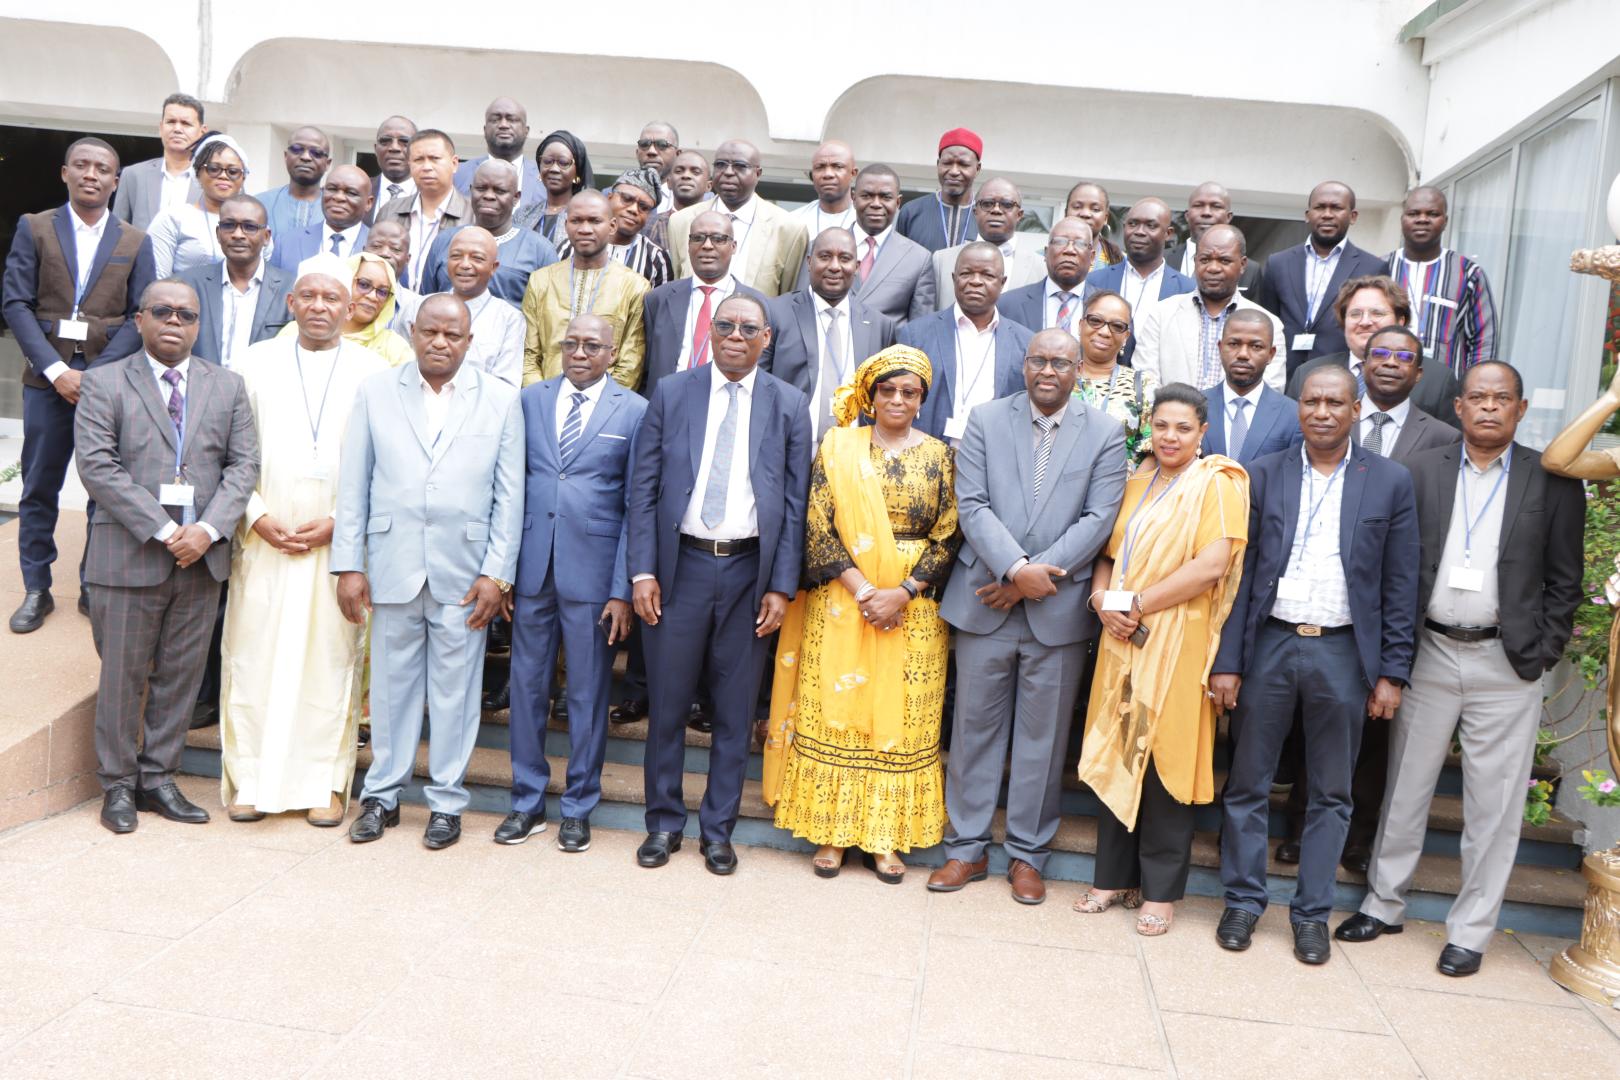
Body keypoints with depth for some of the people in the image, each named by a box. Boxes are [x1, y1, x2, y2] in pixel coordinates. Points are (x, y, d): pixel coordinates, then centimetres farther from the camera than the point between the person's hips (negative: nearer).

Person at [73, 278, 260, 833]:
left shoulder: (227, 386, 11)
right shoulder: (103, 383, 1)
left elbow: (244, 463, 4)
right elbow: (97, 465, -9)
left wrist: (209, 529, -11)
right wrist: (163, 530, -16)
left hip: (203, 557, 3)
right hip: (129, 556, -3)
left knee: (181, 676, 9)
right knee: (123, 675, 6)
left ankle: (159, 778, 22)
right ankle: (118, 785, 20)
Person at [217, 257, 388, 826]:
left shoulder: (374, 372, 3)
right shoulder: (253, 364, 7)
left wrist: (337, 523, -8)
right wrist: (257, 517, -6)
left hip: (339, 542, -1)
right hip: (262, 540, 1)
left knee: (331, 658, 2)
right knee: (253, 655, 3)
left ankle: (324, 782, 12)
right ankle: (249, 778, 15)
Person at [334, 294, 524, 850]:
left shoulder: (501, 400, 2)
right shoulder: (375, 392, 5)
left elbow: (509, 495, 1)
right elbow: (353, 485, 5)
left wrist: (497, 574, -4)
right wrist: (349, 565, 0)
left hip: (464, 573, -1)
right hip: (392, 568, 1)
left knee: (455, 691, 6)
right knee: (390, 685, 11)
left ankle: (447, 800, 20)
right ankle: (382, 795, 25)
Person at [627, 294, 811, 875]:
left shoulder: (789, 405, 3)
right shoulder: (670, 393, 3)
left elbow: (795, 502, 1)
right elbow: (643, 488, 2)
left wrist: (781, 586, -5)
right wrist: (642, 572, -6)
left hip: (750, 572, 0)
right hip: (681, 566, 0)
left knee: (735, 710, 8)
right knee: (668, 703, 8)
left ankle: (718, 829, 23)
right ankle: (664, 822, 25)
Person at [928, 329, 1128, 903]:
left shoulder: (1105, 434, 3)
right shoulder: (985, 420, 4)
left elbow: (1099, 518, -5)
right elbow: (972, 506, -4)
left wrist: (1036, 577, -12)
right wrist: (1017, 568, -17)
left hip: (1058, 609, 0)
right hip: (985, 602, 1)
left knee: (1043, 737, 8)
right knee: (975, 728, 8)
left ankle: (1027, 854, 22)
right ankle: (967, 846, 22)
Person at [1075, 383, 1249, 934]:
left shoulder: (1216, 483, -4)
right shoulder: (1134, 485, 16)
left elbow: (1212, 565, -16)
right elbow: (1107, 553, 16)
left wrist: (1136, 604, -14)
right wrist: (1102, 598, -5)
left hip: (1178, 644, -5)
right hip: (1123, 641, 6)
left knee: (1164, 762, 0)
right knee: (1116, 757, 8)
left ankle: (1161, 888, 13)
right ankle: (1114, 875, 21)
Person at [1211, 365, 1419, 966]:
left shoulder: (1390, 482, 2)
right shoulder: (1262, 476, 3)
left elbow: (1399, 586, 2)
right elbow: (1241, 573, 1)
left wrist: (1392, 672, -2)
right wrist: (1227, 662, -3)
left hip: (1344, 652, 0)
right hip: (1269, 646, 1)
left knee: (1331, 793, 9)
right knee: (1247, 784, 8)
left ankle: (1312, 913, 22)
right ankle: (1243, 901, 22)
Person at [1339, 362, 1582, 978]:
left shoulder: (1554, 481, 1)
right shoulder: (1421, 471, 4)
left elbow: (1565, 581, 2)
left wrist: (1539, 657, -5)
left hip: (1507, 664, -1)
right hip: (1430, 654, 2)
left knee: (1494, 805, 5)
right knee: (1404, 789, 11)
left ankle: (1470, 931, 19)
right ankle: (1384, 904, 26)